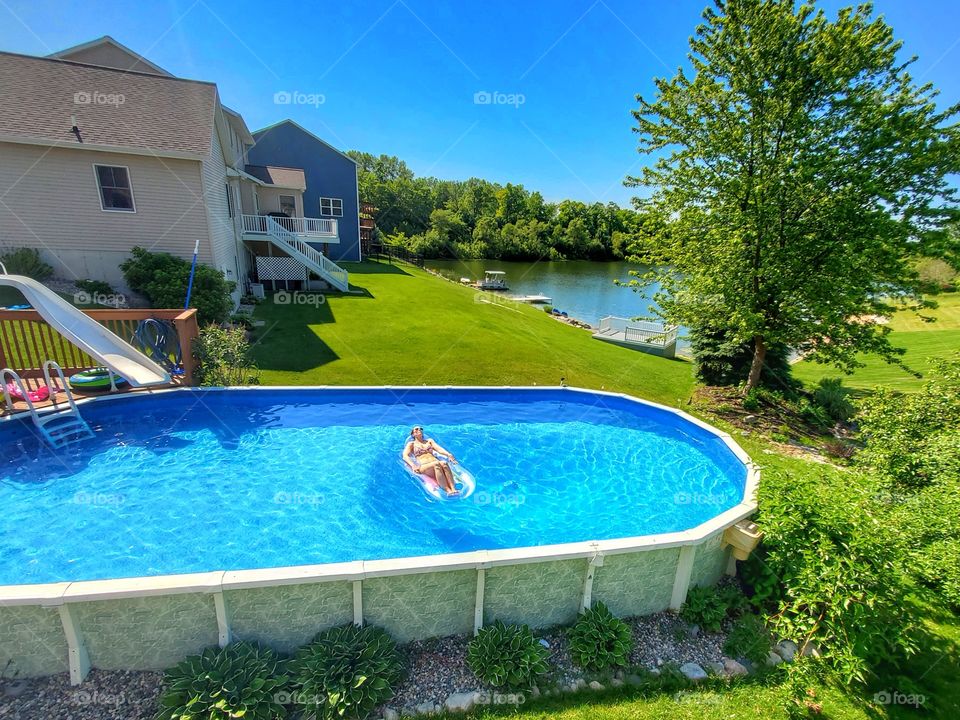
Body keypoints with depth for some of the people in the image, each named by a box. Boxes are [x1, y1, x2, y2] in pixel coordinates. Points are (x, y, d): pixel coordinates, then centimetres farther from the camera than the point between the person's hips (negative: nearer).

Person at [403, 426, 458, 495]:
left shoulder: (429, 441, 29)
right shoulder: (411, 444, 21)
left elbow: (439, 449, 13)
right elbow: (405, 456, 4)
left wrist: (449, 454, -8)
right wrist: (413, 465, -17)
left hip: (435, 464, 3)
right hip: (423, 466, -3)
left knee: (444, 463, -33)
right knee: (437, 464, -37)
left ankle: (453, 489, -48)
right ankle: (448, 490, -48)